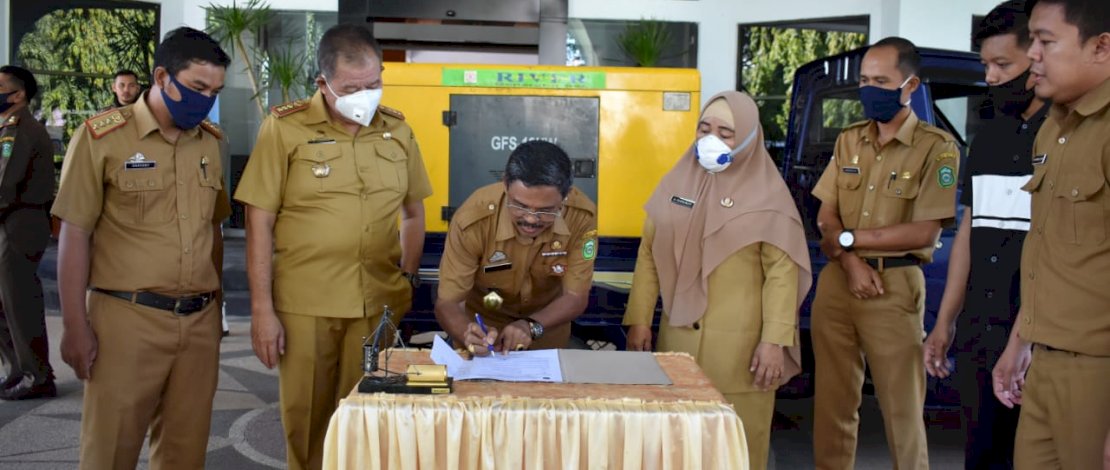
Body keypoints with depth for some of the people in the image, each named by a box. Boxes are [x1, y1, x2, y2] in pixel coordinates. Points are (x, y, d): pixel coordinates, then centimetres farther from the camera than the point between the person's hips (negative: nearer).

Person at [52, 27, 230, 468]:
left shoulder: (213, 143, 9)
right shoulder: (101, 137, -6)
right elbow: (75, 235, -6)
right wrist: (76, 326, -9)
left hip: (200, 321, 4)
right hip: (127, 319, -4)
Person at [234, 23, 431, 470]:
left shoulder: (397, 129, 6)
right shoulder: (284, 128, -6)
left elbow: (413, 212, 17)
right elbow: (260, 223, -6)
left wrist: (409, 278, 12)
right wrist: (262, 309, -8)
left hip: (382, 303, 3)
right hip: (304, 305, -2)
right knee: (307, 419, 10)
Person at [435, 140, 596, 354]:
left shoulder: (581, 216, -25)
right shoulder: (473, 219, -30)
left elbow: (576, 298, -17)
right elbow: (447, 303, -23)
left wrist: (531, 326, -35)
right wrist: (469, 336, -44)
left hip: (547, 324, 2)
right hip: (483, 324, -2)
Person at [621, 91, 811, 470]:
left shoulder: (767, 192, -5)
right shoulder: (677, 180, 7)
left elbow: (781, 272, -8)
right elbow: (648, 254, 9)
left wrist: (775, 340, -12)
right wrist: (638, 319, 5)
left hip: (738, 342, -4)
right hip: (678, 334, 4)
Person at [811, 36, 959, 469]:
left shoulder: (936, 147, -6)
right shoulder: (849, 141, 10)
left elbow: (923, 232, -13)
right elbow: (826, 218, 7)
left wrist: (848, 238, -8)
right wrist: (851, 262, -12)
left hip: (895, 286, -4)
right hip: (837, 281, 5)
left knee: (901, 406, 4)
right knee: (832, 401, 10)